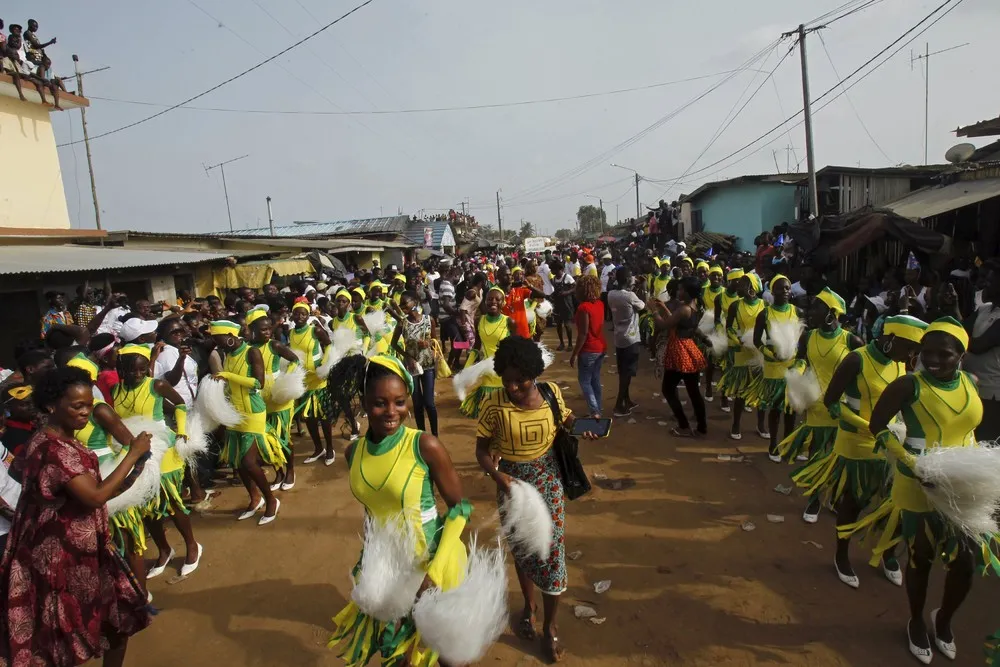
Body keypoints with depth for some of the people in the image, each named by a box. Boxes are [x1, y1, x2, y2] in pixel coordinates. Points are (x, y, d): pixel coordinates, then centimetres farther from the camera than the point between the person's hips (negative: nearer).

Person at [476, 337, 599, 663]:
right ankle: (528, 606, 47)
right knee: (522, 549, 18)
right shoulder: (495, 404, -18)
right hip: (512, 483, -1)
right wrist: (497, 475, -27)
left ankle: (550, 626, 26)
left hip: (549, 481, 1)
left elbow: (564, 421, 9)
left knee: (552, 550, 4)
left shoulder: (551, 392, -11)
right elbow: (482, 449, -10)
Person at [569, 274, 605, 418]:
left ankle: (595, 412, -5)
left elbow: (583, 333, -21)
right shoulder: (600, 304, 3)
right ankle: (598, 411, 21)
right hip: (601, 347, 8)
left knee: (585, 381, 3)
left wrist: (574, 353, -15)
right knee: (596, 380, 16)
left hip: (589, 350, -8)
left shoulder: (584, 307, -19)